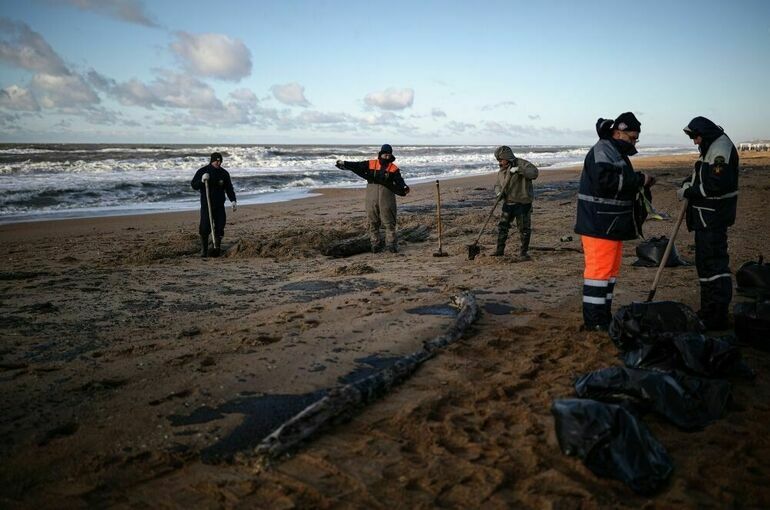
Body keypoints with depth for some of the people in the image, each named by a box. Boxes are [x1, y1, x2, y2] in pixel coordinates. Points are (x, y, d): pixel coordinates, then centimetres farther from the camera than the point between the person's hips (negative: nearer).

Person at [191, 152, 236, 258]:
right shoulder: (202, 171, -2)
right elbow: (193, 185, -4)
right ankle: (204, 250, 3)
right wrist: (202, 180, -23)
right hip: (206, 204, -3)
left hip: (219, 205, 3)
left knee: (220, 226, 1)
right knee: (205, 228, -7)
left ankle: (217, 248, 16)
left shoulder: (224, 173, 6)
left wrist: (233, 200, -3)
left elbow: (229, 188, 9)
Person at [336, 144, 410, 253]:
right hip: (372, 198, 2)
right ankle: (376, 244, 15)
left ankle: (391, 244, 7)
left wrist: (404, 188, -27)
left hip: (387, 199, -2)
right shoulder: (371, 164, 8)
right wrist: (344, 163, -5)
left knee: (389, 222, -1)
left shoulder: (394, 168, 3)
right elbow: (357, 166, 5)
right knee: (373, 222, 6)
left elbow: (399, 181, -8)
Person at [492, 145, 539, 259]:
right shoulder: (501, 171, 10)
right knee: (502, 226, 8)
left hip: (522, 203, -6)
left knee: (524, 229, 0)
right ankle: (500, 249, 21)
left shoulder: (521, 164, -10)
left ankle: (523, 252, 13)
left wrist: (519, 170, -35)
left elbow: (534, 173, -25)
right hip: (508, 203, 6)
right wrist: (499, 192, -5)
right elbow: (498, 185, 18)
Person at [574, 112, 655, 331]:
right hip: (599, 225, -11)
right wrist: (639, 179, -21)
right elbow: (606, 180, -28)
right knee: (599, 269, -8)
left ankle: (603, 316, 24)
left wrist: (640, 183, 10)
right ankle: (594, 320, -2)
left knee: (610, 269, 15)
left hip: (613, 225, 11)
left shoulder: (617, 152, 21)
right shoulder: (602, 150, -12)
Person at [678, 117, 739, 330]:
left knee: (715, 261, -9)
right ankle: (709, 310, 28)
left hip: (713, 217, -11)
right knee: (704, 261, 17)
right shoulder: (712, 148, 17)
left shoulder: (721, 148, -16)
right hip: (707, 217, 11)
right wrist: (690, 183, 9)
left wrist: (689, 192, -15)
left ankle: (718, 316, -6)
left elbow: (717, 185, -24)